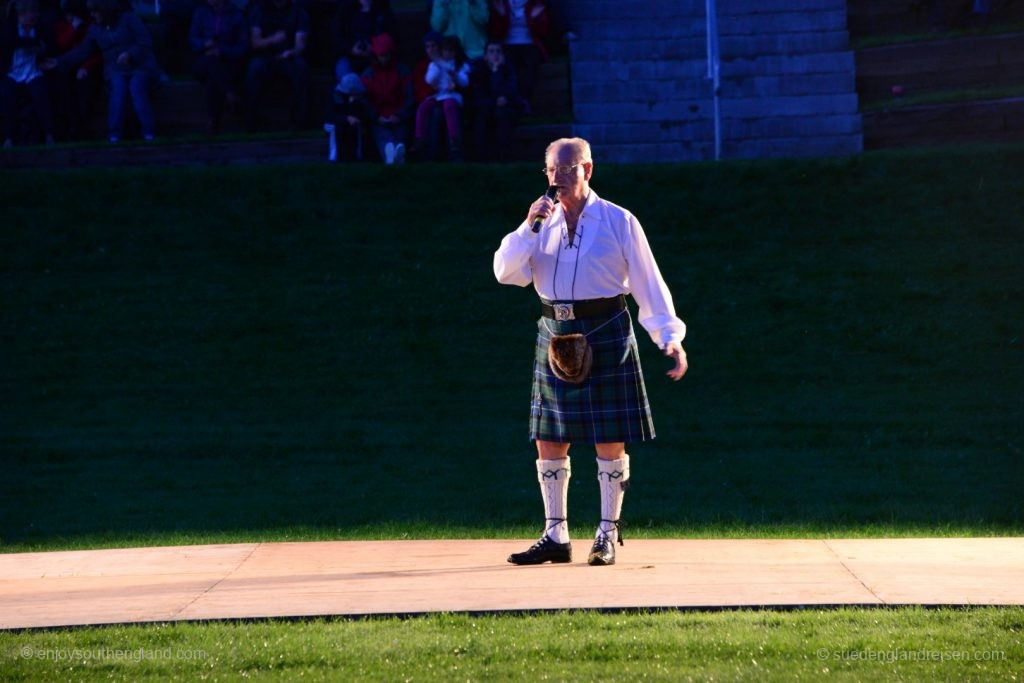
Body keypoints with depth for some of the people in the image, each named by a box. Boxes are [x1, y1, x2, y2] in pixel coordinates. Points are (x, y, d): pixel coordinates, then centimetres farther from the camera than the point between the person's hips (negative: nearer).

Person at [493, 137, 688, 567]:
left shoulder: (618, 222, -1)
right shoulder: (544, 223, 10)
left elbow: (648, 283, -1)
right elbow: (506, 272, -1)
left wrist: (670, 337, -8)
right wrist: (530, 226, -12)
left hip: (605, 332, -4)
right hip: (555, 334, 4)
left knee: (609, 440, -1)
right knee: (548, 440, 5)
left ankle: (608, 535, 8)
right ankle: (555, 537, 13)